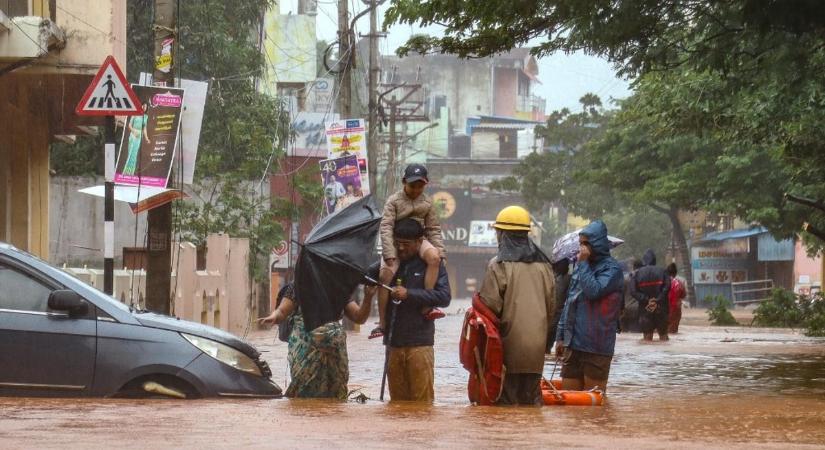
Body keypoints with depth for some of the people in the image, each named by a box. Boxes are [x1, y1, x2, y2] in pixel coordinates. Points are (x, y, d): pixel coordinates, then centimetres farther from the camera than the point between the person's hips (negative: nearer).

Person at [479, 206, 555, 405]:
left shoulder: (499, 265, -9)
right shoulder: (543, 264, 10)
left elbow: (490, 305, -13)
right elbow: (551, 305, 14)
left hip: (510, 344, -5)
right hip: (537, 346, 5)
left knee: (507, 400, -2)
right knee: (532, 395, 11)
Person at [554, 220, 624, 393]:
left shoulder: (611, 268, -7)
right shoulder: (580, 266, 14)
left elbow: (593, 291, -23)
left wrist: (583, 263, -14)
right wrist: (561, 336, 16)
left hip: (596, 346, -7)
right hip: (573, 344, 7)